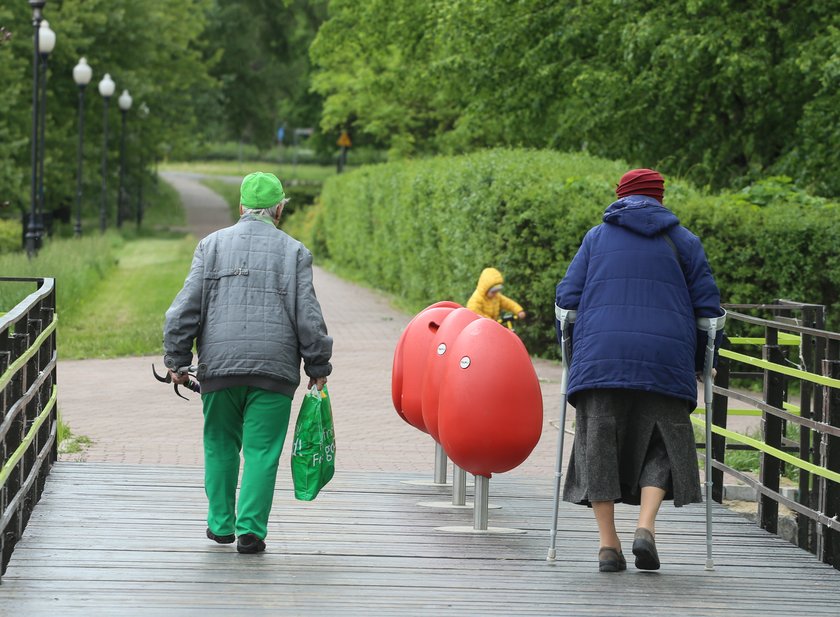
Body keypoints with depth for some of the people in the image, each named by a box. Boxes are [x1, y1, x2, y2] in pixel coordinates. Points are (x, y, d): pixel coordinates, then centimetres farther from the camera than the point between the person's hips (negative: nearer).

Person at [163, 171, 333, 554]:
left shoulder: (212, 245, 8)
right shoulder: (293, 252, 5)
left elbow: (185, 309, 3)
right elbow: (308, 317, 2)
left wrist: (177, 361, 9)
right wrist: (318, 368, 11)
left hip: (219, 366, 2)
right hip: (274, 371, -1)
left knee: (220, 445, 15)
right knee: (261, 450, 1)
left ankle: (220, 523, 19)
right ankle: (250, 530, -3)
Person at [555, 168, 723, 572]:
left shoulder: (597, 237, 16)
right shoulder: (682, 241, 15)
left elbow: (567, 297, 11)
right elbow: (708, 306, 11)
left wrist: (573, 356, 20)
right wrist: (702, 364, 20)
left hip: (599, 357, 0)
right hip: (665, 360, 0)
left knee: (600, 444, 5)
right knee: (660, 446, 7)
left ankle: (608, 544, 1)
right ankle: (645, 527, -13)